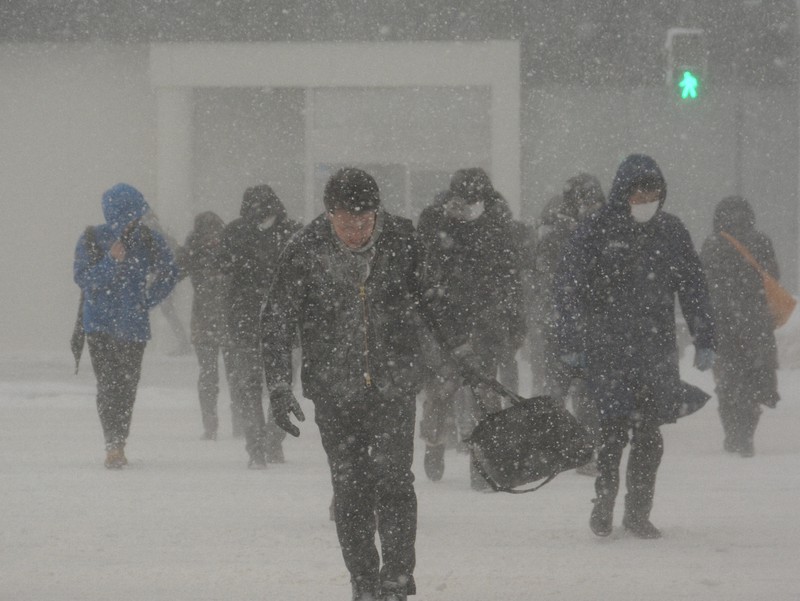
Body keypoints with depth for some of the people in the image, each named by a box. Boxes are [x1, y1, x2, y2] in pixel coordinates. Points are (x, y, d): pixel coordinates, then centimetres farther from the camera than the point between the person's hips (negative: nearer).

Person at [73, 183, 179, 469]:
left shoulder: (148, 240, 1)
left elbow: (169, 273, 12)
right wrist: (111, 261, -23)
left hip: (134, 325, 2)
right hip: (100, 324, -2)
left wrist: (148, 301, 2)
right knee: (108, 384, -13)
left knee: (128, 386, 4)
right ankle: (113, 446, -18)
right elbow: (83, 279, -10)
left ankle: (118, 446, 14)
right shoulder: (92, 240, -4)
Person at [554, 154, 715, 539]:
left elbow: (694, 287, 14)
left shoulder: (670, 232, 8)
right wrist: (571, 344, -5)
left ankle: (638, 513, 11)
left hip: (657, 350, 3)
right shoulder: (596, 232, -3)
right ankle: (603, 506, 8)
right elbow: (567, 288, -1)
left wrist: (704, 341, 11)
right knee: (614, 431, -7)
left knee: (649, 435, 2)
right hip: (608, 351, -3)